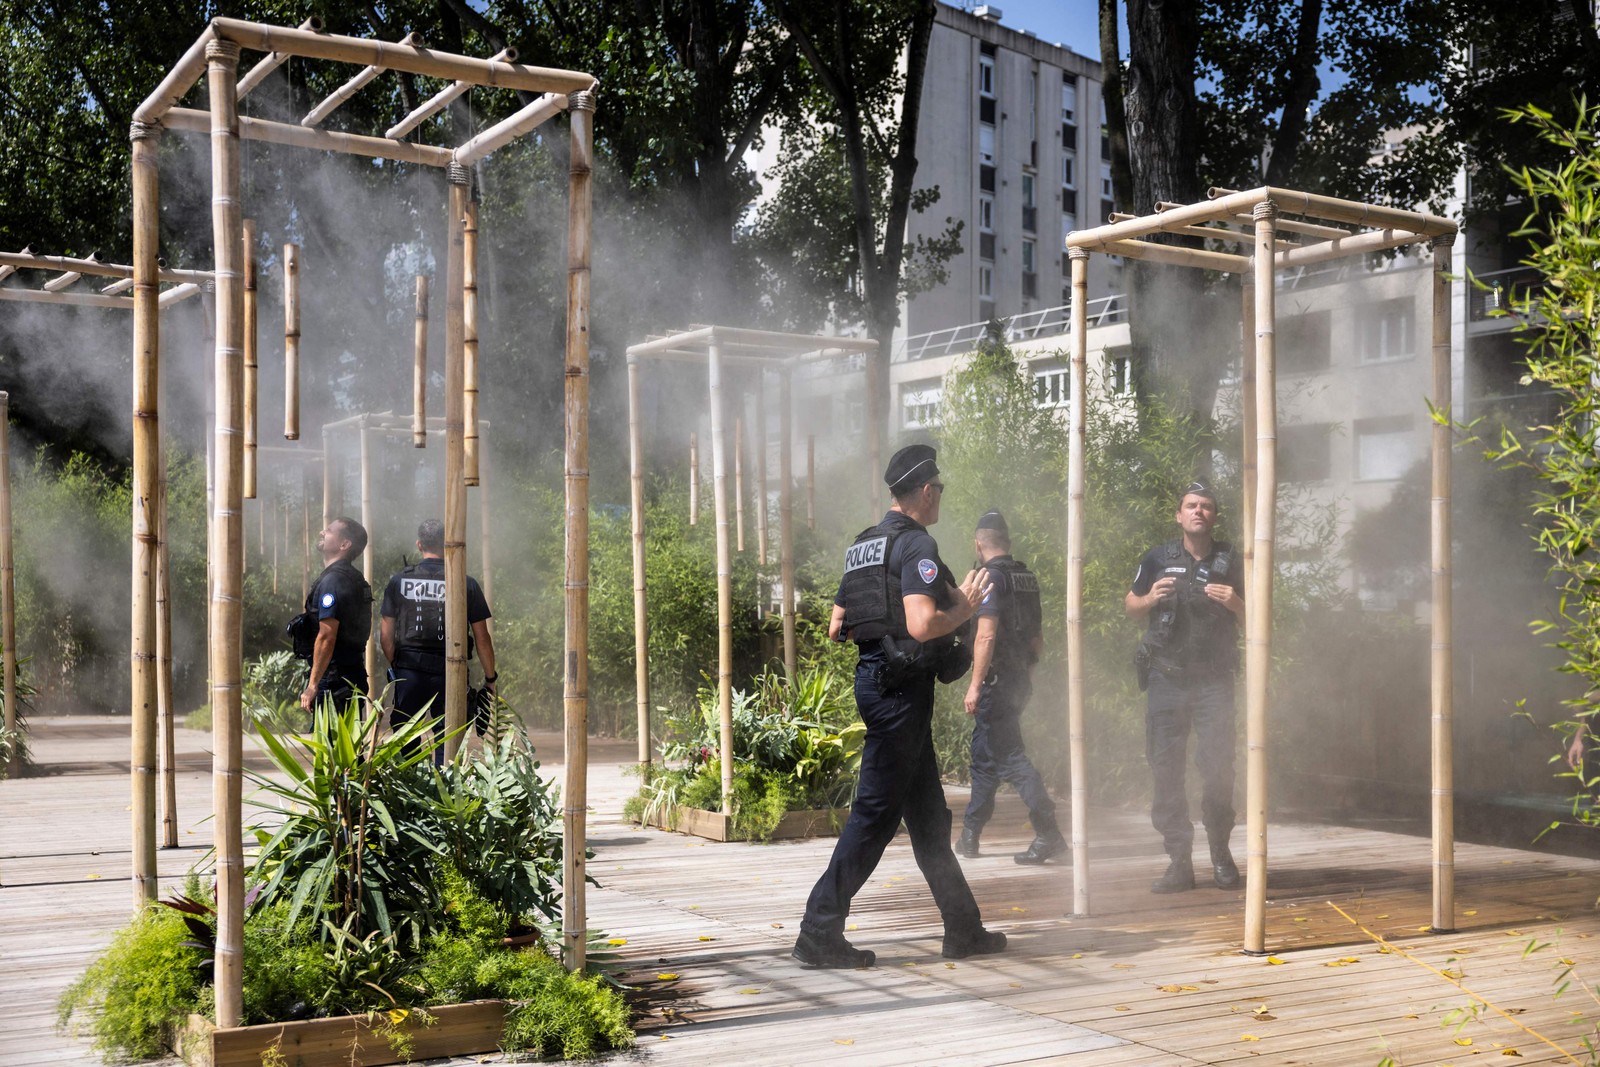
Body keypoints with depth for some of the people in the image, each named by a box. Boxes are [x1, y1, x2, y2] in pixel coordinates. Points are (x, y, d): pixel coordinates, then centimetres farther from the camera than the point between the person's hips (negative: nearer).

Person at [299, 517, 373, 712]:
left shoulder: (332, 581, -14)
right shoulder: (355, 579, 16)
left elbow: (326, 637, -20)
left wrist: (312, 685, -18)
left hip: (333, 681, -10)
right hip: (353, 678, 10)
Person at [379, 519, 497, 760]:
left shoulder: (399, 581, 2)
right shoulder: (466, 584, -3)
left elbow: (385, 634, 4)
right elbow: (481, 637, -1)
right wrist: (490, 677, 9)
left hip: (409, 669, 1)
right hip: (450, 670, -1)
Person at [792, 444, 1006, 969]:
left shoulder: (863, 546, 16)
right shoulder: (916, 543, -12)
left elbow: (836, 627, 17)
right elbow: (923, 624, -24)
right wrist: (964, 609, -7)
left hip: (873, 678, 10)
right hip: (901, 686, -10)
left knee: (928, 811, 14)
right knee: (876, 812, -5)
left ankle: (963, 929, 22)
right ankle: (819, 933, -2)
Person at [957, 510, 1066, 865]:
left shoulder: (991, 577, -13)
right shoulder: (1028, 578, 12)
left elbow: (986, 636, -21)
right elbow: (1037, 637, 18)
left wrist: (975, 684, -18)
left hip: (996, 681, -9)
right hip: (1021, 681, 9)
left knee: (1009, 757, -7)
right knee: (985, 753, 17)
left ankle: (1048, 832, -14)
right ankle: (970, 833, 25)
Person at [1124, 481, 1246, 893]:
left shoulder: (1229, 562, 6)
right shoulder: (1159, 559, 6)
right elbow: (1129, 605, 16)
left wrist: (1234, 603, -11)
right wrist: (1150, 599, -6)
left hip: (1214, 683, -1)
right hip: (1167, 680, 1)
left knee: (1217, 767, -7)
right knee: (1165, 770, -1)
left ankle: (1220, 852, 12)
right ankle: (1179, 862, 6)